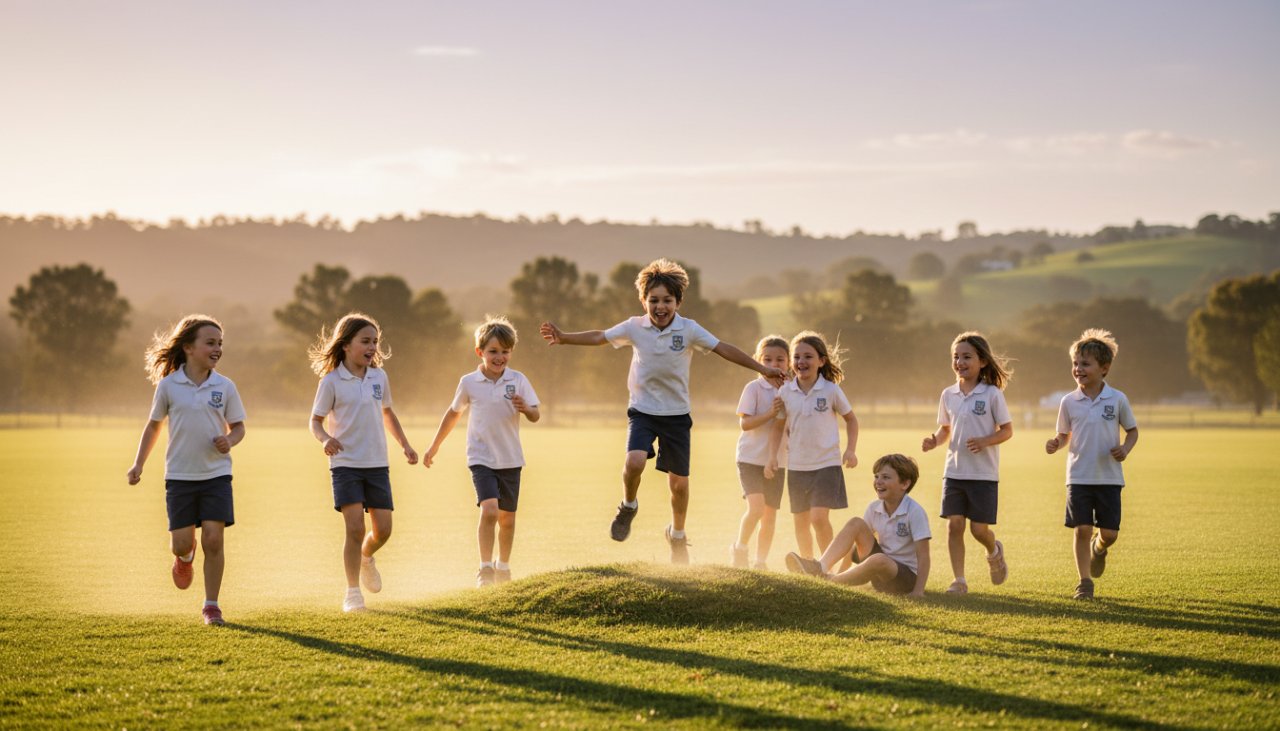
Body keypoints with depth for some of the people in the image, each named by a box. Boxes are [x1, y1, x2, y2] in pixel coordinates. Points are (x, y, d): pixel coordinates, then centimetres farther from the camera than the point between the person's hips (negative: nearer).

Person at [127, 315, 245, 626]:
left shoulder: (225, 387, -1)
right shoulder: (168, 385, -2)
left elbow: (238, 426, 9)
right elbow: (154, 425, 10)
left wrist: (229, 441, -14)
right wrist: (138, 464, 6)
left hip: (216, 474, 0)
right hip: (179, 475, 0)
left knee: (214, 539, -8)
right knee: (181, 542, -1)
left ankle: (211, 605, 6)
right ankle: (185, 558, 38)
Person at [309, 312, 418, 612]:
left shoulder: (379, 377, 6)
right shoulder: (331, 381, -7)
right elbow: (316, 420, -2)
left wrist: (405, 444, 18)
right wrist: (325, 439, -23)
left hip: (377, 464, 4)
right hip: (346, 464, -4)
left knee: (382, 529, 1)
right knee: (355, 527, -13)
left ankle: (366, 559, 36)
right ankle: (352, 593, -2)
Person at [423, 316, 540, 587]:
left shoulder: (518, 380, -5)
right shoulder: (469, 382, -4)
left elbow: (535, 415, -5)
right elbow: (454, 413, 12)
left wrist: (526, 408, -29)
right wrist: (434, 446, 19)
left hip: (510, 460, 2)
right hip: (481, 459, -2)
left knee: (507, 517, 12)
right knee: (489, 510, -21)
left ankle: (503, 566, 33)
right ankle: (485, 568, -14)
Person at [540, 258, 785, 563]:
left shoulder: (689, 330, -7)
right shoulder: (635, 327, -4)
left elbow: (723, 349, -7)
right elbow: (599, 337, 5)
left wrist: (762, 369, -10)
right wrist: (563, 338, -5)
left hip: (676, 414, 0)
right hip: (642, 411, 0)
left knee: (679, 482, 7)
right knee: (634, 461, -27)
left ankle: (677, 535, 33)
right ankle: (628, 507, 5)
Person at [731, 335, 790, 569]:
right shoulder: (754, 388, -8)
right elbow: (744, 423, -14)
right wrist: (771, 413, -25)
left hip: (777, 461, 5)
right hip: (751, 459, -5)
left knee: (770, 514, 8)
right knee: (756, 506, -20)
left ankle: (761, 561, 20)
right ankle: (739, 548, 1)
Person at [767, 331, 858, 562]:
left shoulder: (831, 390, -6)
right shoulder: (785, 392, 0)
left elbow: (850, 419, 7)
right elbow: (779, 426, 8)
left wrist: (851, 450, -3)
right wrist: (773, 457, -3)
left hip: (826, 463, -3)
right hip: (796, 466, 3)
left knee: (819, 517, -15)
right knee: (800, 521, 11)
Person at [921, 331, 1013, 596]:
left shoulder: (992, 394, -6)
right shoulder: (948, 395, 7)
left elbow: (1007, 430, -4)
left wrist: (985, 441, -21)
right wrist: (934, 440, -4)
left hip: (984, 474, -4)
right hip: (954, 472, 4)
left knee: (979, 528, -2)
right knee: (954, 524, -3)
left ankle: (994, 553, 32)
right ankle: (959, 580, 4)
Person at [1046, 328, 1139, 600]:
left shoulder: (1117, 400, -3)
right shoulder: (1069, 402, 1)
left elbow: (1132, 430, 8)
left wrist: (1125, 449, -11)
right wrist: (1055, 443, -10)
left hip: (1109, 476, 0)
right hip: (1078, 476, 0)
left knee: (1110, 533, 1)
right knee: (1082, 529, -5)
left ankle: (1098, 548, 37)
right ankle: (1084, 581, 6)